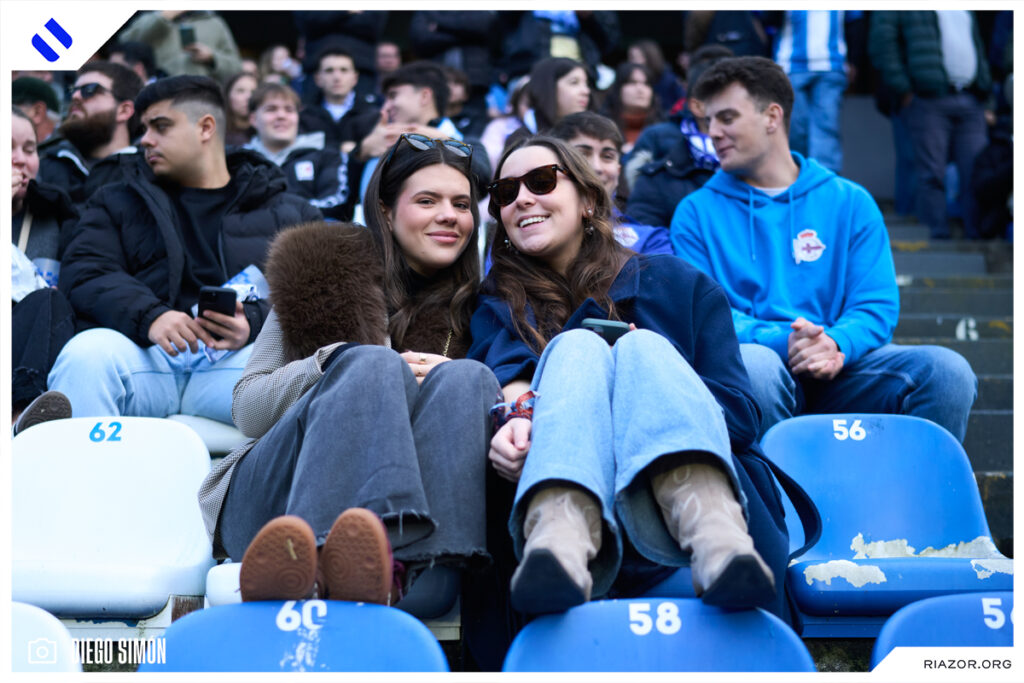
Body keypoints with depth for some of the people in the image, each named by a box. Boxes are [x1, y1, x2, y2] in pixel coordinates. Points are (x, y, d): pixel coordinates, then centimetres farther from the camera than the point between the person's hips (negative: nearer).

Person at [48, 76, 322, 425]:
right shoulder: (118, 203, 27)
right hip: (144, 353, 2)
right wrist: (148, 316, -12)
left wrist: (254, 323, -15)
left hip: (239, 356, -2)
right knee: (86, 353, -33)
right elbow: (85, 274, 9)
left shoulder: (287, 212, 22)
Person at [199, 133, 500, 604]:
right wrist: (341, 363, -9)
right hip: (271, 507, -1)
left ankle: (422, 574, -56)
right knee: (373, 362, -28)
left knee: (467, 377, -25)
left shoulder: (472, 308, 22)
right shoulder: (321, 270, 16)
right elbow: (247, 409, 9)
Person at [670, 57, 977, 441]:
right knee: (754, 363, -38)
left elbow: (877, 306, 7)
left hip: (839, 369, 2)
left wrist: (836, 343, -17)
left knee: (947, 370, -24)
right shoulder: (697, 212, 13)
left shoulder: (850, 203, 16)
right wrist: (781, 341, -18)